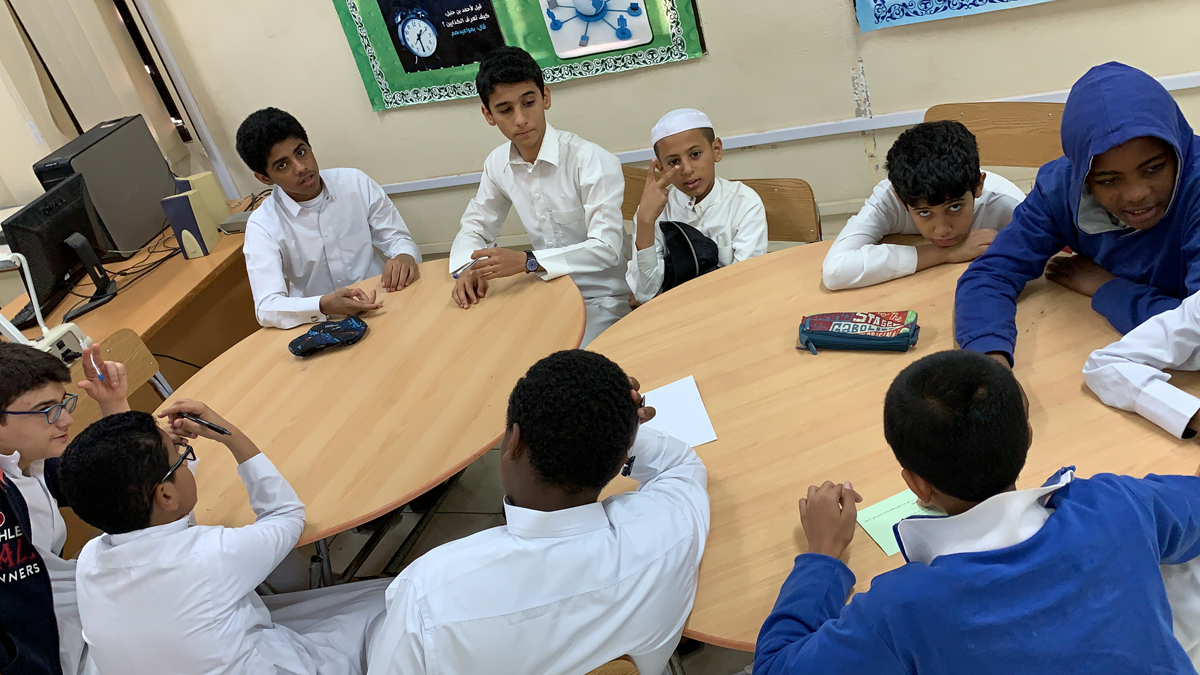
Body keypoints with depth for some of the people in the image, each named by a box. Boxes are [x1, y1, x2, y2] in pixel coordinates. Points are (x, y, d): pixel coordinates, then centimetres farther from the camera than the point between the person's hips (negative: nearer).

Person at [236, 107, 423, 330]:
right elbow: (267, 307, -17)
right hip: (323, 327, -3)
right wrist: (324, 306, -36)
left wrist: (404, 256, -18)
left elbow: (398, 238, 7)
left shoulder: (356, 183, 0)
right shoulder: (262, 225, -6)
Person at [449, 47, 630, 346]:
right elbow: (473, 229, 11)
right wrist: (469, 268, -13)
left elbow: (606, 248, -24)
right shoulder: (497, 165, 2)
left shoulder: (592, 162, -19)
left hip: (601, 299, -5)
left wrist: (527, 261, -33)